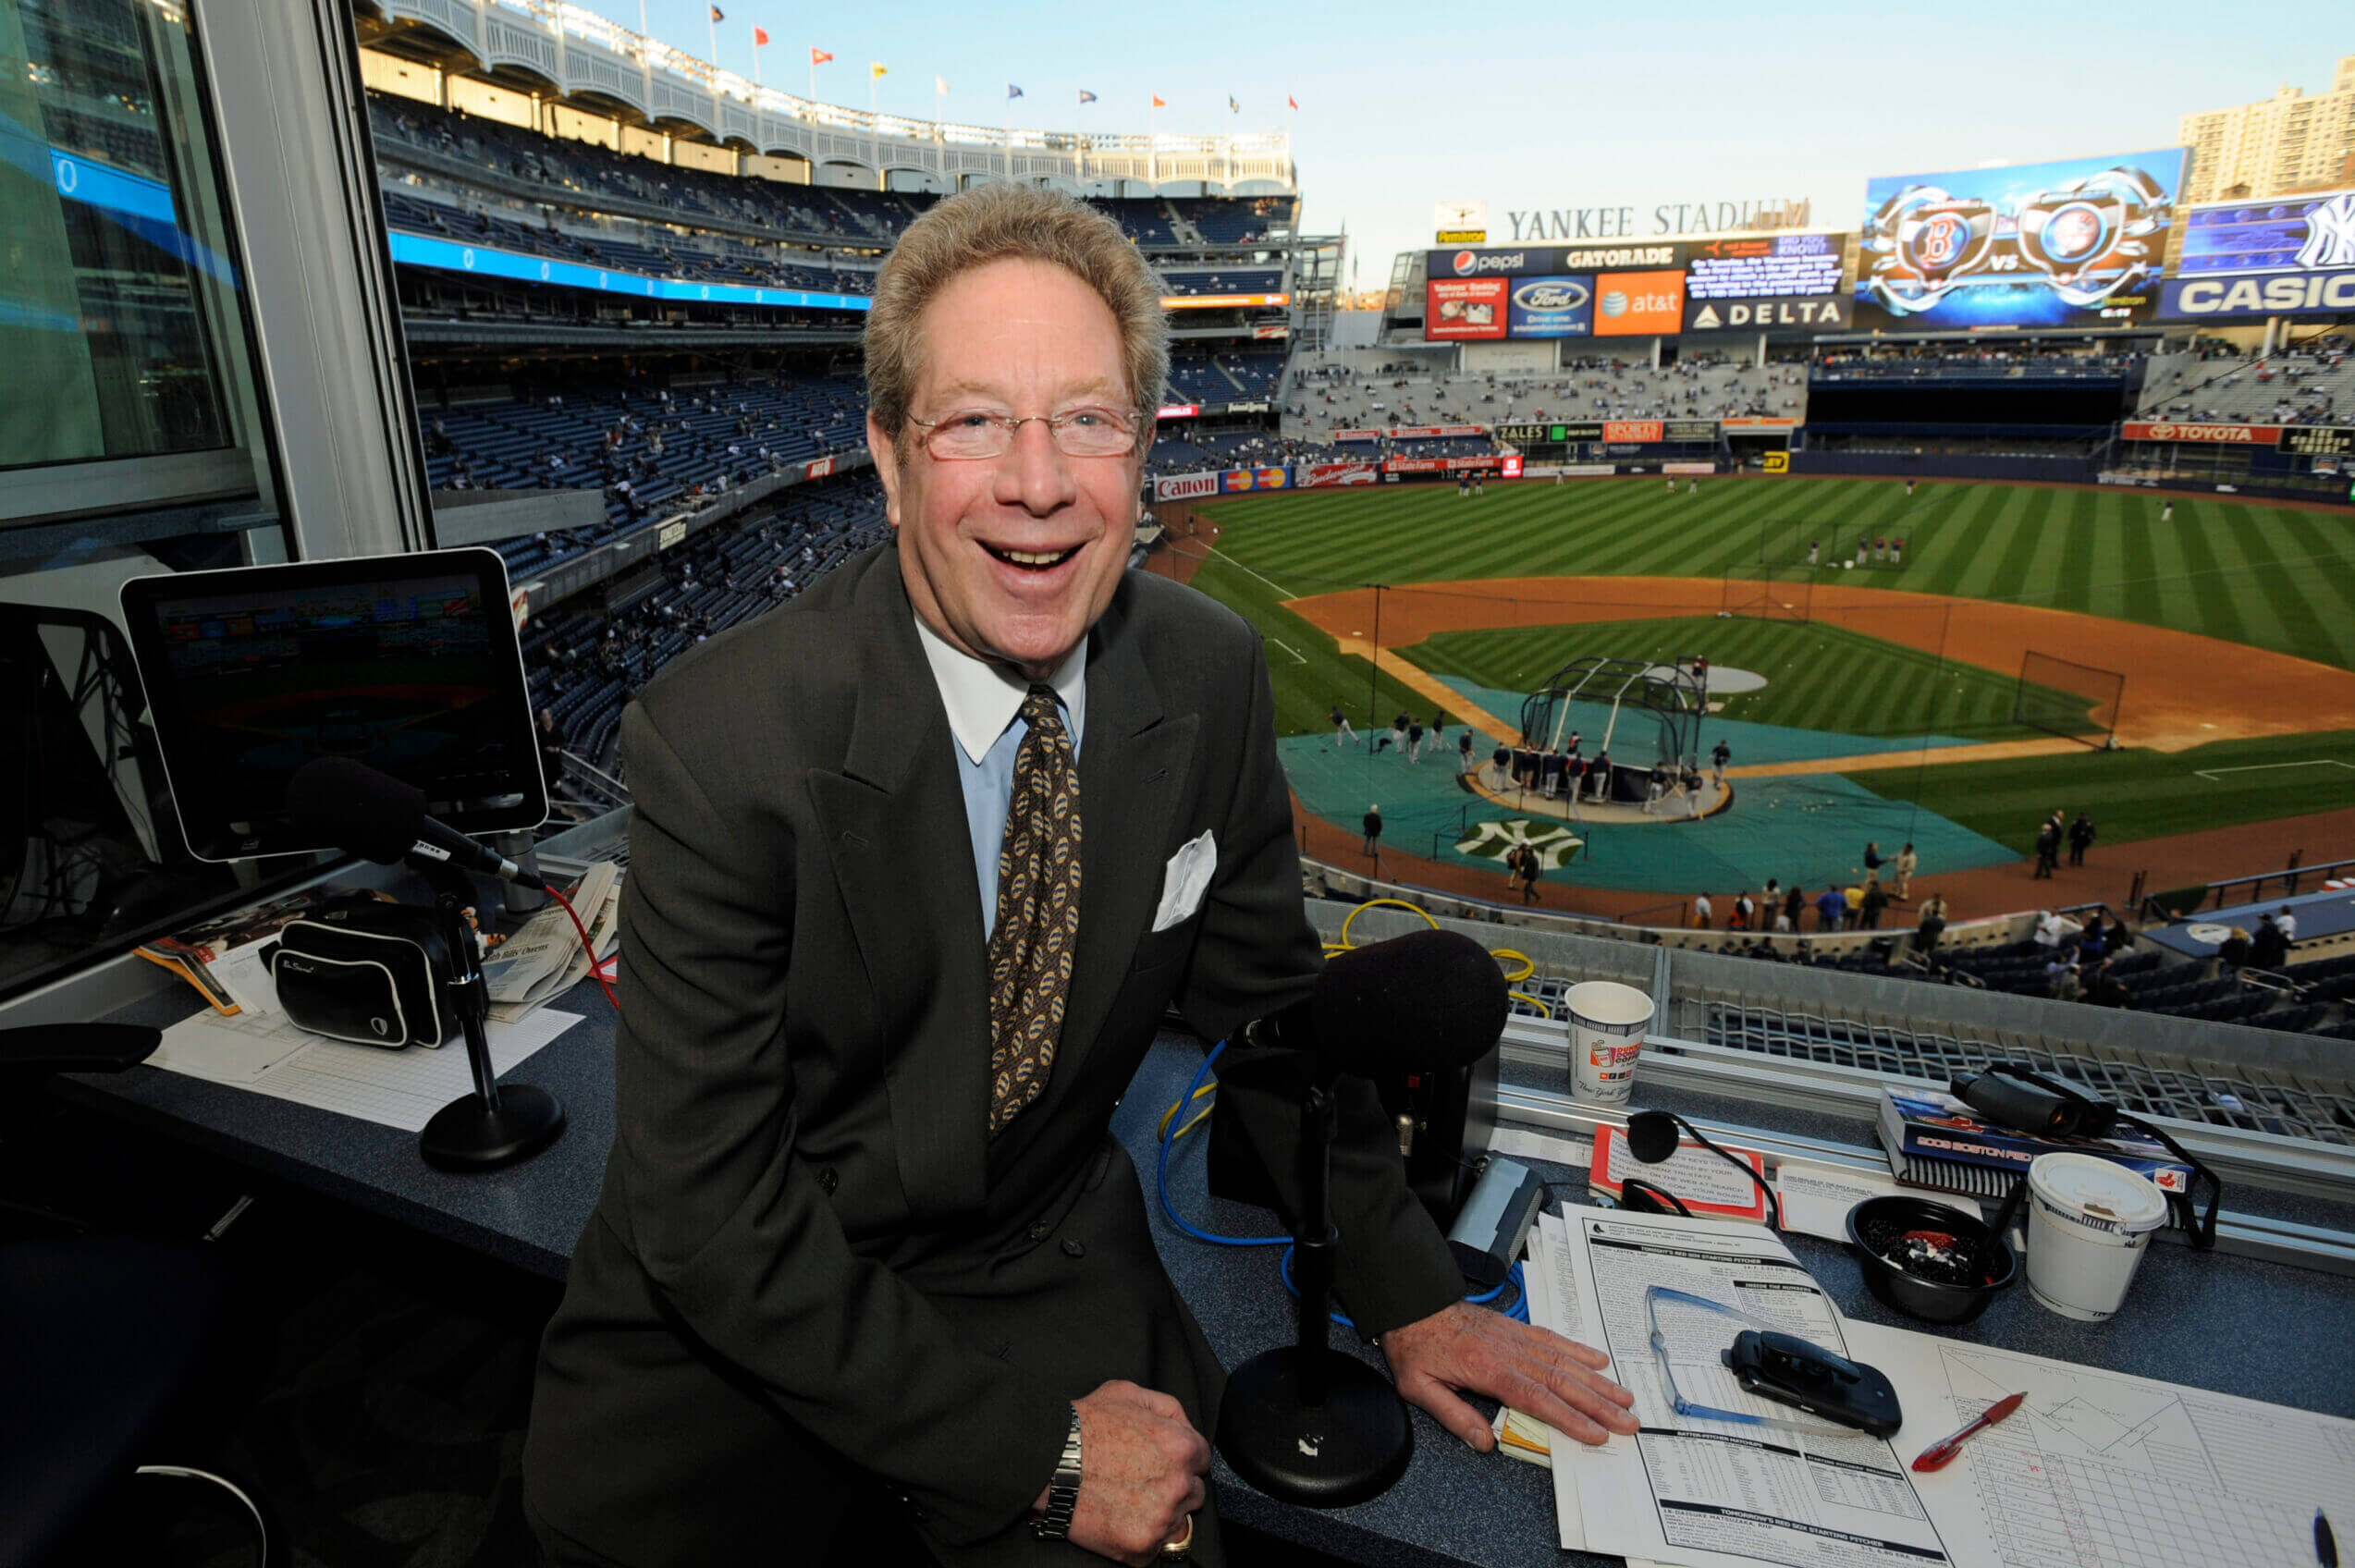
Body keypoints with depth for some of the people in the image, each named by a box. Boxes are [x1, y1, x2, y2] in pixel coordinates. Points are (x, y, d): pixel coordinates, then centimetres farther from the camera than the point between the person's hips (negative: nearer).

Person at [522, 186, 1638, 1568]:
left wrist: (1407, 1297, 3)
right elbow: (711, 1209, -19)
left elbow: (1269, 1002, 3)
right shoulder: (723, 741, -22)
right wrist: (1030, 1444, -21)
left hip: (1054, 1274, 2)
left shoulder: (1214, 675, -10)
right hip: (744, 1314, -1)